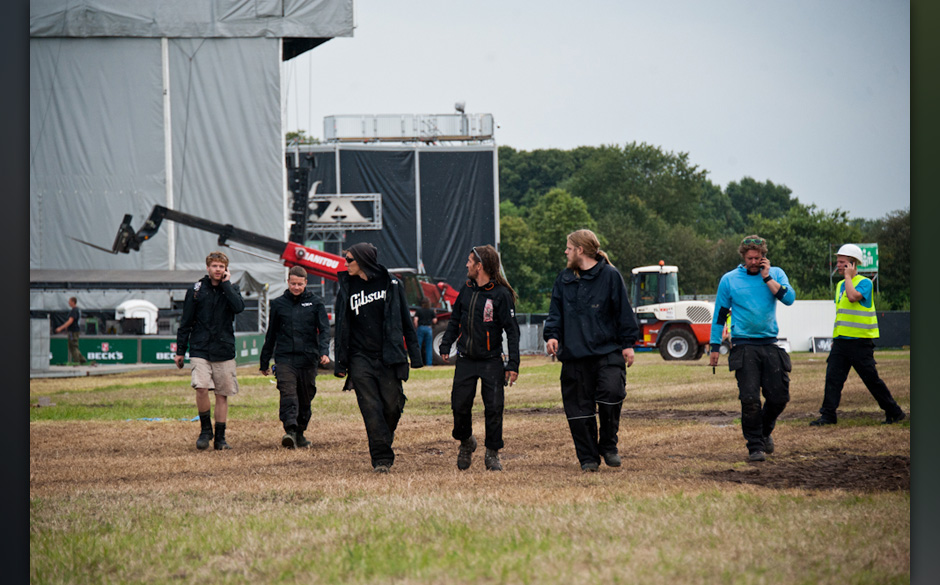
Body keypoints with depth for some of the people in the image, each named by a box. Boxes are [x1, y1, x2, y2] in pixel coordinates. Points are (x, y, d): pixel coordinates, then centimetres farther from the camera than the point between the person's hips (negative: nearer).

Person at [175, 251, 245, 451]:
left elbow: (239, 307, -15)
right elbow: (185, 323, 7)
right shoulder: (196, 290, 4)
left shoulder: (231, 288, 8)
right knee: (201, 388, -18)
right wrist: (180, 351, 6)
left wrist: (226, 284, -9)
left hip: (224, 350, 1)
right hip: (200, 350, -1)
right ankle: (205, 430, 0)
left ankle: (220, 437, 13)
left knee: (222, 395, 4)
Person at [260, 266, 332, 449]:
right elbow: (271, 335, 17)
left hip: (308, 358, 0)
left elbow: (324, 329, 0)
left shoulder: (315, 303, 7)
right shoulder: (278, 304, 10)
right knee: (288, 394, -18)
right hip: (285, 358, 0)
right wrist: (264, 362, 19)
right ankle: (290, 431, -30)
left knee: (305, 399, 7)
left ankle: (300, 433, 22)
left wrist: (324, 351, -17)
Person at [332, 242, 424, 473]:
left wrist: (414, 355, 4)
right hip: (360, 358, 1)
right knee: (371, 408, -8)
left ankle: (384, 443, 23)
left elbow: (406, 321, 7)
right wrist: (339, 362, 6)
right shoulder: (346, 288, 7)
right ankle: (381, 457, -7)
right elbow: (342, 327, 10)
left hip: (388, 358, -1)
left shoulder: (391, 285, 3)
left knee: (392, 405, -2)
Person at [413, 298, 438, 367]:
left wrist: (416, 327, 4)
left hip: (421, 328, -1)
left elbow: (415, 320, -9)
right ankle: (429, 363, 4)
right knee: (428, 347, 6)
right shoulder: (431, 311, 2)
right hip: (429, 329, 1)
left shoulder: (418, 310, -1)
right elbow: (435, 321, 2)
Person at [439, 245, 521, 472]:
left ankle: (492, 453, 8)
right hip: (466, 360, 5)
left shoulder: (501, 294, -9)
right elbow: (455, 320, 20)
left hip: (491, 361, -5)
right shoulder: (467, 290, 8)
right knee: (459, 405, 3)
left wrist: (513, 364, -13)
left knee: (494, 407, -4)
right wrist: (445, 346, 11)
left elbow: (512, 330, -9)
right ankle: (466, 441, 28)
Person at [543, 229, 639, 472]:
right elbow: (556, 312, 16)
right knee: (579, 407, 1)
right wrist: (552, 335, -2)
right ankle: (588, 458, 10)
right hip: (574, 355, 4)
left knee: (611, 393, -21)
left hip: (608, 351, -4)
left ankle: (608, 445, 0)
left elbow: (624, 312, 2)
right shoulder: (564, 279, 14)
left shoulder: (610, 276, 1)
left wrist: (628, 343, -2)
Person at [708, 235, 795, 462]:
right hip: (744, 347, -2)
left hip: (770, 344, 2)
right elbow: (719, 314, 10)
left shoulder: (775, 274, 8)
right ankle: (755, 446, 0)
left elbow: (789, 298, -9)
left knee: (779, 396, 2)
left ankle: (765, 431, 29)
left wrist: (767, 277, -10)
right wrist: (715, 346, 6)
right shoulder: (729, 280, 6)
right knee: (750, 399, -10)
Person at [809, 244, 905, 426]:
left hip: (860, 341, -7)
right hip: (841, 341, 7)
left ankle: (894, 413, 12)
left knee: (872, 379, 0)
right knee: (833, 377, -4)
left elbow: (853, 297, -29)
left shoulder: (864, 283, -8)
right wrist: (835, 338, 21)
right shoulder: (841, 285, 16)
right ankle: (828, 415, -3)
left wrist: (848, 276, -16)